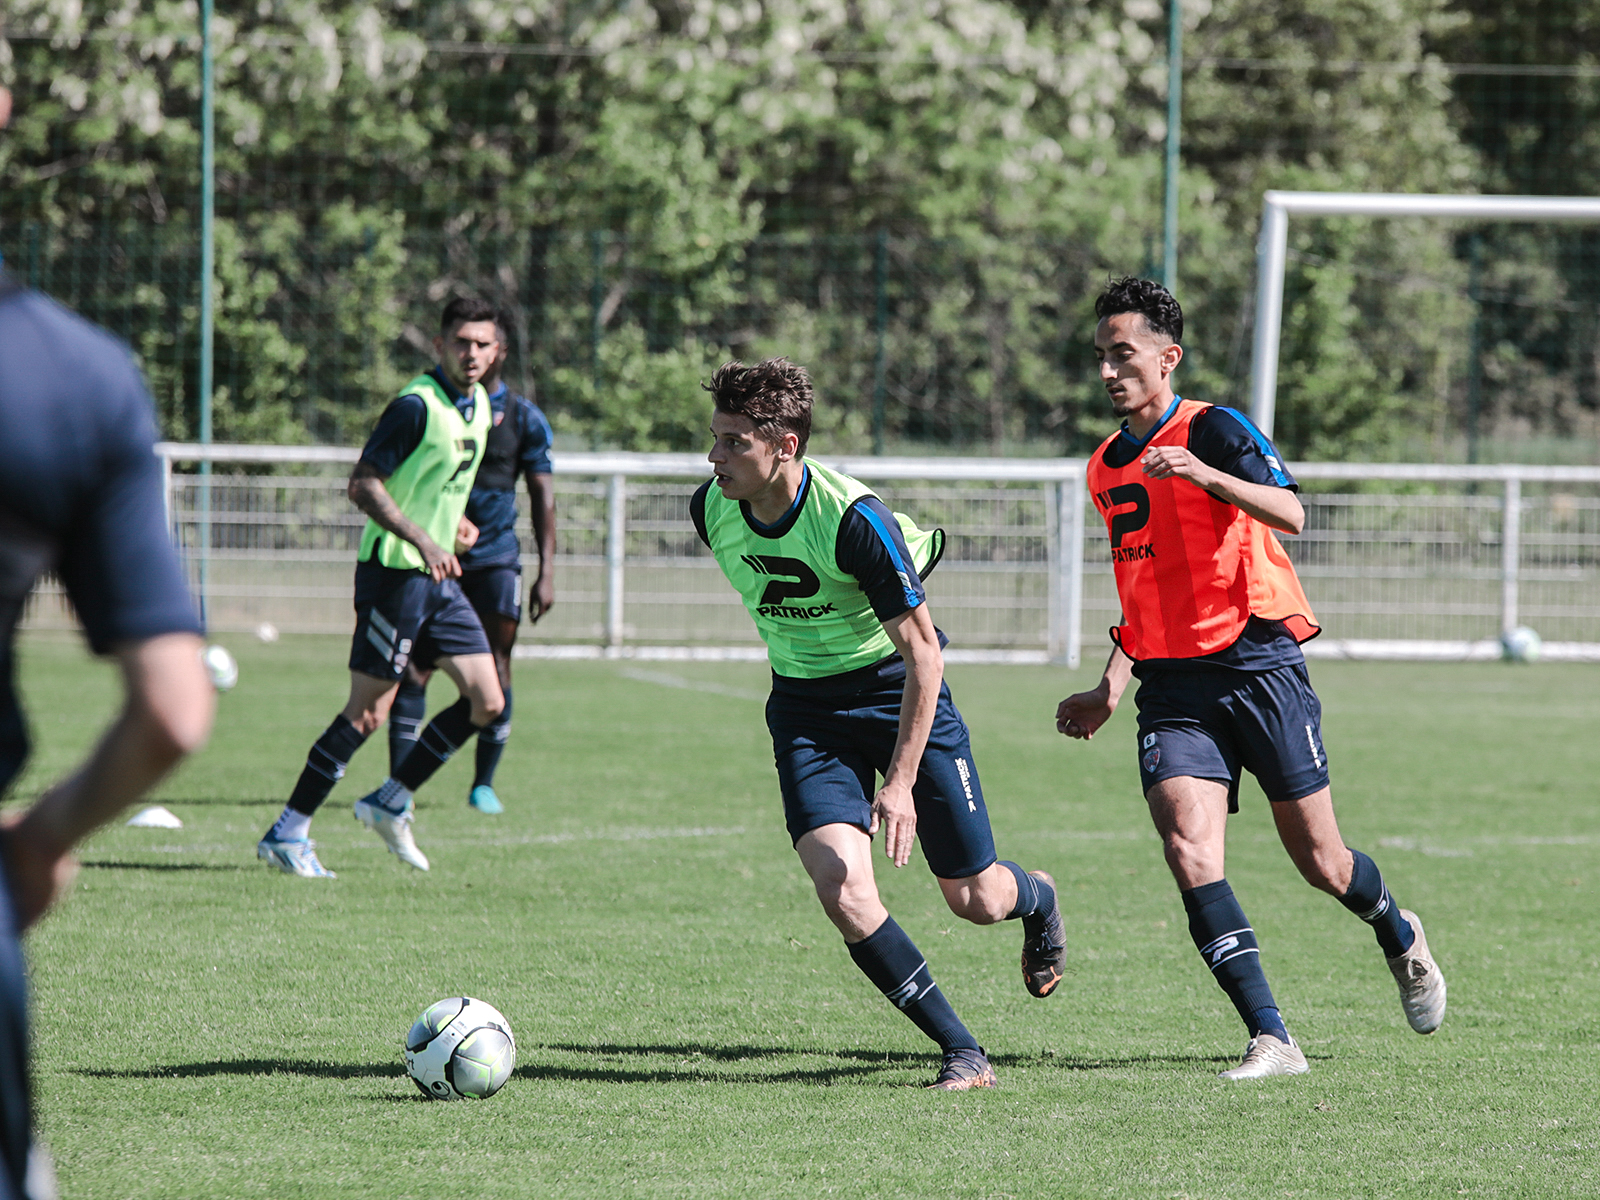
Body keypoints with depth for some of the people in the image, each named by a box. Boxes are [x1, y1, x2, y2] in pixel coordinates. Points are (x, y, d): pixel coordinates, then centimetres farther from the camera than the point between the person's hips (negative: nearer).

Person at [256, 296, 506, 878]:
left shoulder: (478, 406, 12)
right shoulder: (417, 405, -15)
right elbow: (363, 484, -19)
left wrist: (456, 521, 11)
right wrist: (422, 540, -27)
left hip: (439, 576, 9)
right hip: (394, 571, -9)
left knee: (487, 702, 3)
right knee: (368, 712, -8)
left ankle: (390, 802, 15)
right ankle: (287, 834, 0)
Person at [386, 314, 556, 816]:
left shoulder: (522, 417, 4)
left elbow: (542, 494, 4)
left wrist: (547, 572, -3)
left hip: (495, 557, 0)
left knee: (495, 670, -2)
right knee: (413, 669, -8)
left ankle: (484, 783, 10)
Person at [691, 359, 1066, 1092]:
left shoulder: (854, 520, -29)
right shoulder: (711, 510, -12)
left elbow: (923, 652, -24)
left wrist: (900, 782, -28)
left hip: (896, 690, -4)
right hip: (805, 707, 4)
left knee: (976, 901, 5)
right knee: (842, 889, -18)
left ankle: (1038, 900, 45)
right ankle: (964, 1053, -5)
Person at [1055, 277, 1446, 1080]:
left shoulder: (1213, 430, -7)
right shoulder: (1104, 469, 15)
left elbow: (1289, 513, -25)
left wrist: (1208, 475, -40)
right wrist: (1111, 688, 22)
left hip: (1258, 668, -5)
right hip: (1172, 687, 5)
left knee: (1321, 864, 4)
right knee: (1188, 848, -18)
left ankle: (1400, 939, 39)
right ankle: (1270, 1038, -17)